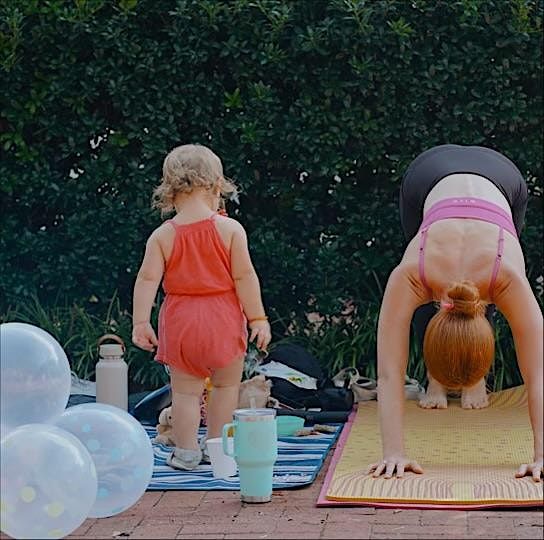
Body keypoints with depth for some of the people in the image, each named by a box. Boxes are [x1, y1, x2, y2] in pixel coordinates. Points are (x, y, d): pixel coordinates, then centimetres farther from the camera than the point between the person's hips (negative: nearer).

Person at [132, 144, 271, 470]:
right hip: (223, 320, -1)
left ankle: (187, 451, 9)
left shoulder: (162, 236, -2)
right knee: (226, 384, 16)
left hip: (181, 321, 1)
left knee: (185, 390, 9)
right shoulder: (230, 229, -7)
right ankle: (216, 444, 20)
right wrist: (257, 318, -2)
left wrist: (140, 322, -4)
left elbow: (147, 280, -7)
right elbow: (244, 276, -8)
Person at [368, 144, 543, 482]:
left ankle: (478, 380, 25)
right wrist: (394, 452, -49)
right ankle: (435, 381, 25)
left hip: (501, 177, 0)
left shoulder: (510, 278, -42)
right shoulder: (409, 276, -41)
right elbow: (389, 374, -41)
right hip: (428, 176, 1)